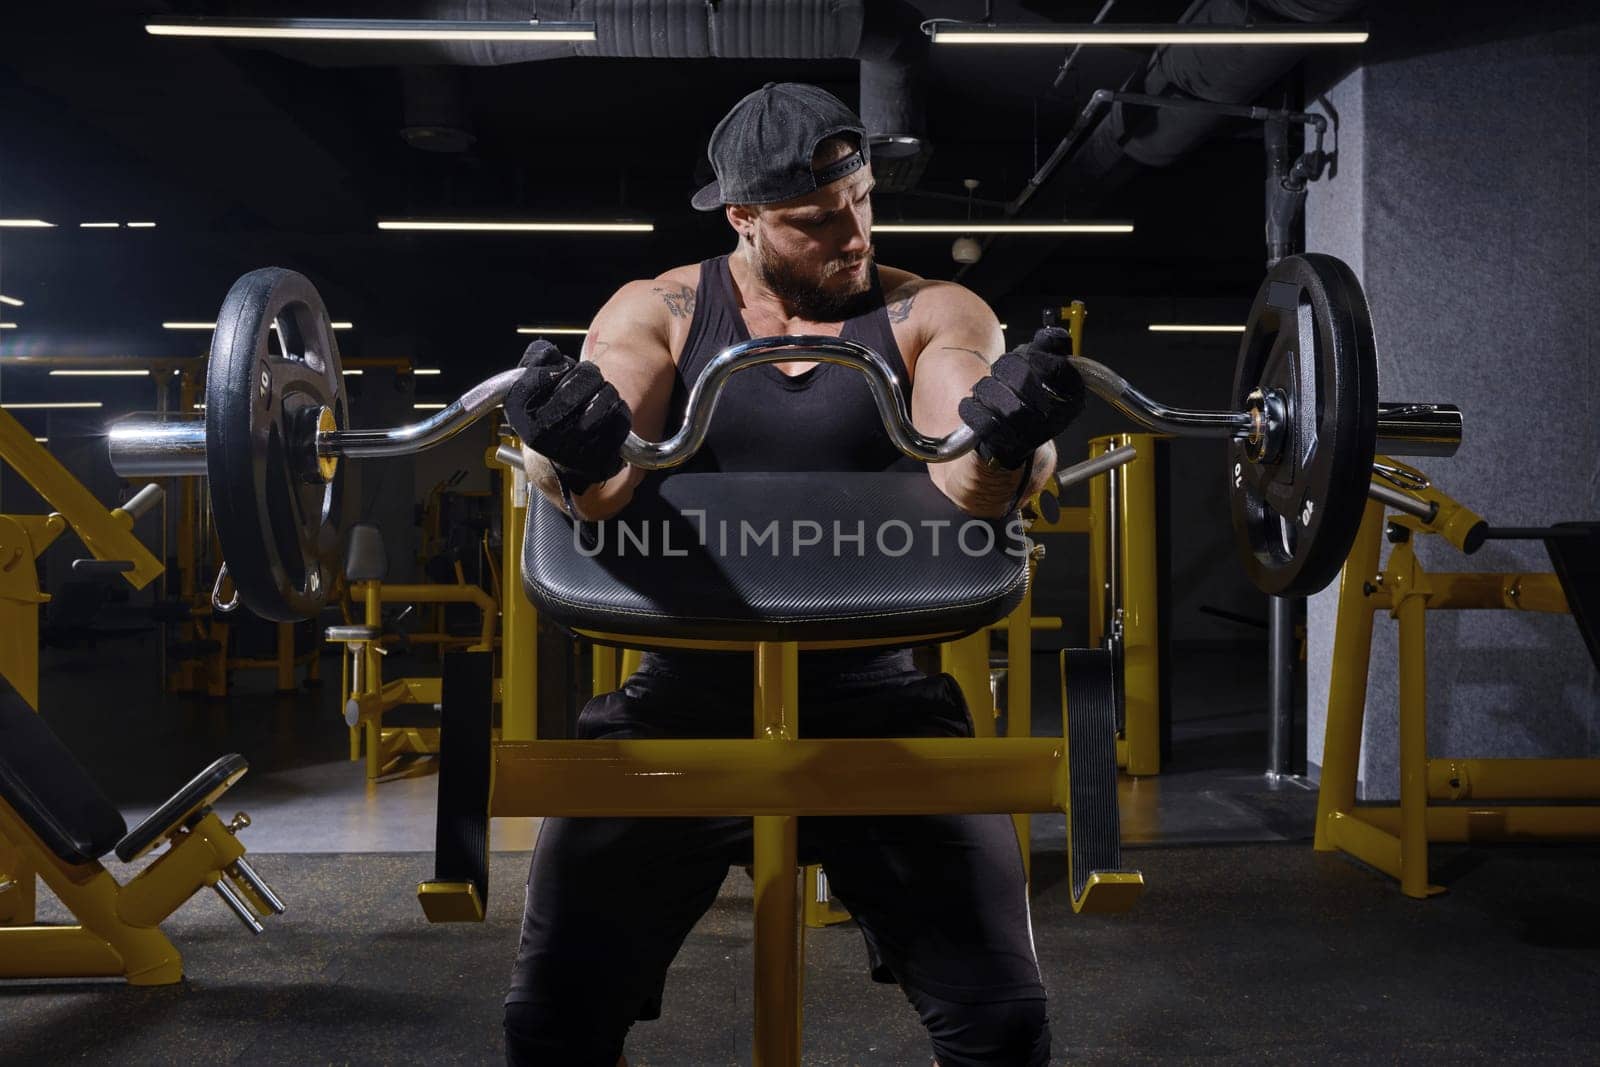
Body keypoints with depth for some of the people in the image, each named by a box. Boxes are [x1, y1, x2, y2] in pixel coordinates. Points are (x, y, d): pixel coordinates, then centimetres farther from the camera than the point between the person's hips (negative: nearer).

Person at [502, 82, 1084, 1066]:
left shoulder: (931, 314, 4)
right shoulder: (659, 312, 5)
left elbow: (967, 484, -14)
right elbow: (601, 485, -12)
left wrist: (1007, 443, -38)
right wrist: (574, 456, -36)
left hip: (875, 692, 0)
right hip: (687, 690, 1)